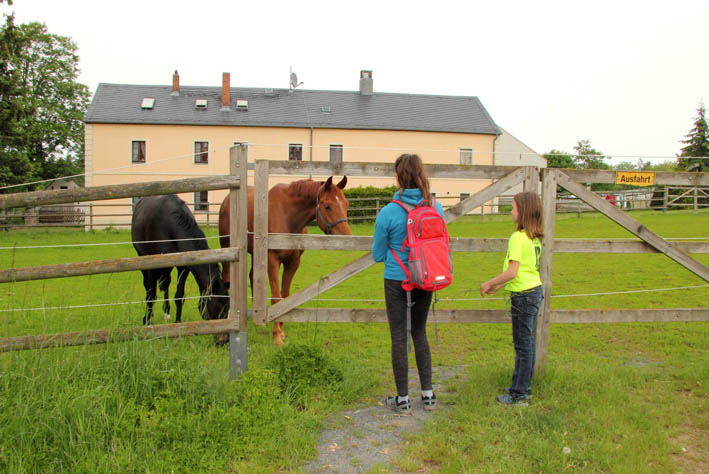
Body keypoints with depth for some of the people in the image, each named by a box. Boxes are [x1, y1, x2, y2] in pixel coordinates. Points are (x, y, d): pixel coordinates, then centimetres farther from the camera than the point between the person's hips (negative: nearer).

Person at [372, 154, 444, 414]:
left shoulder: (388, 212, -17)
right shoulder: (436, 207, -6)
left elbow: (377, 255, -7)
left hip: (397, 281, -4)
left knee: (399, 337, 8)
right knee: (420, 333, 20)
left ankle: (402, 400, 18)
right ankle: (428, 394, 26)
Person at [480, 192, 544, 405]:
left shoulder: (518, 237, -18)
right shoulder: (535, 237, 10)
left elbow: (512, 272, -23)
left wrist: (489, 283, -10)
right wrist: (498, 285, 17)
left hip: (524, 295, -9)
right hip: (535, 290, 9)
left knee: (523, 345, -2)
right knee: (527, 343, 16)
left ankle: (518, 394, 7)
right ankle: (524, 386, 28)